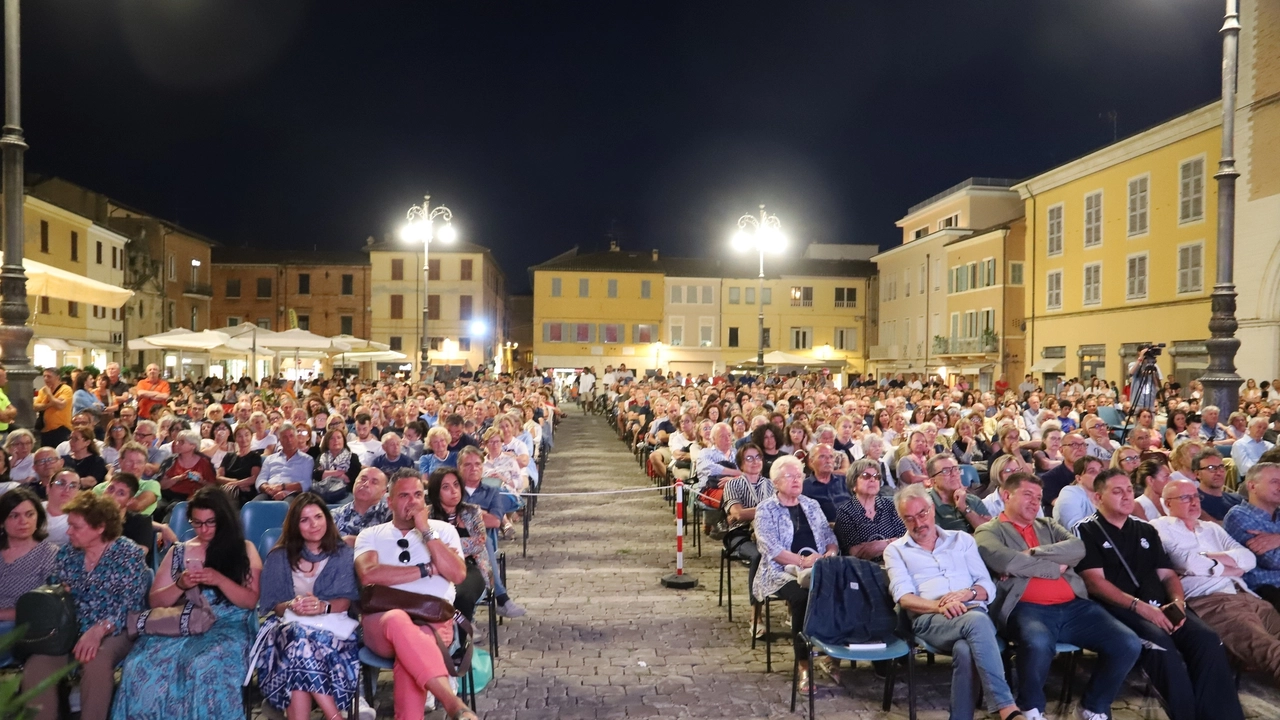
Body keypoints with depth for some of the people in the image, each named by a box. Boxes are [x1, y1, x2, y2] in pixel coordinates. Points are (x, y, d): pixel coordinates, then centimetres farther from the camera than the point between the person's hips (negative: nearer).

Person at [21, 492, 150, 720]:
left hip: (113, 632, -4)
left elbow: (130, 605, -13)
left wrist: (98, 630, -28)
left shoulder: (129, 554, -6)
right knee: (35, 666, -25)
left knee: (96, 663, -35)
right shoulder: (67, 552, 11)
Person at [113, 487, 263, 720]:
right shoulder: (177, 552, 15)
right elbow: (155, 602, 14)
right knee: (140, 664, -27)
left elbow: (251, 601, 1)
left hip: (226, 626, -3)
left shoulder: (244, 549, 7)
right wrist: (180, 585, -7)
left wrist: (219, 580, -14)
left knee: (204, 667, -35)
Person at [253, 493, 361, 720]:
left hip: (331, 626, -1)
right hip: (288, 626, 1)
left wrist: (323, 606, -21)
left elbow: (345, 601, 2)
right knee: (299, 636, -37)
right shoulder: (279, 557, 15)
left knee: (301, 643, -37)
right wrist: (292, 606, -16)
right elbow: (272, 604, 8)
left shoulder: (343, 554, 11)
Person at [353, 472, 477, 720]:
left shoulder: (443, 530, 15)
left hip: (434, 621, 0)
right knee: (398, 621, -39)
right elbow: (368, 575, -7)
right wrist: (427, 569, -4)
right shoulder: (370, 535, 15)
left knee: (410, 652, -38)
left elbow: (458, 575, -1)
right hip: (381, 622, 0)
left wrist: (426, 531, -5)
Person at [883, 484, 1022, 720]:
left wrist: (967, 594, -8)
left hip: (974, 613, 2)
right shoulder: (896, 550, 17)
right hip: (931, 620, -2)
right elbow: (903, 597, 1)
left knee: (965, 649, -38)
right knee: (976, 621, -38)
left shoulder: (962, 540, 24)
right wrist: (939, 606, -19)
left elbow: (988, 586, 16)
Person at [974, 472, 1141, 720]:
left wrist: (1031, 554, -8)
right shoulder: (988, 531, 7)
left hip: (1074, 606, 6)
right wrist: (1056, 567, -2)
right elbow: (1007, 562, -14)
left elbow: (1078, 547, 4)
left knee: (1128, 645, -12)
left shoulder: (1048, 525, 25)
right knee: (1039, 644, -38)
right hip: (1027, 608, -6)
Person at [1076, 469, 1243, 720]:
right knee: (1161, 642, -34)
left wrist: (1177, 602, -3)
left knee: (1207, 638, -21)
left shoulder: (1146, 530, 23)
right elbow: (1095, 582, -8)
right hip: (1118, 609, -6)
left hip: (1160, 607, 6)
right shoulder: (1087, 531, 2)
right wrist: (1140, 606, -18)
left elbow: (1168, 574, 19)